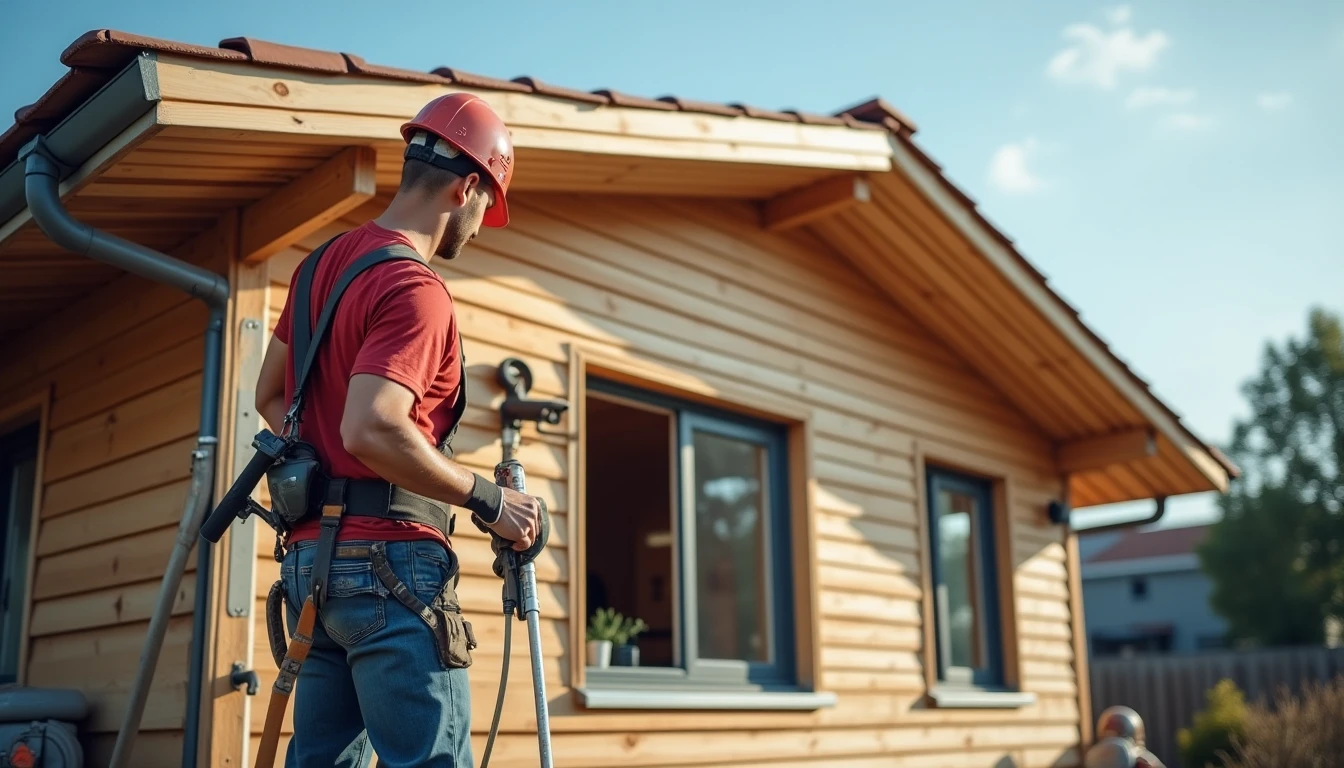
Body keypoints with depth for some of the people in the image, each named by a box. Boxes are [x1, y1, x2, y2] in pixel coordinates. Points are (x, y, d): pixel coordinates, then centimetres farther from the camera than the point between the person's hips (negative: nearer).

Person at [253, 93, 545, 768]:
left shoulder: (324, 261, 14)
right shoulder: (415, 288, -14)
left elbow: (270, 395, 23)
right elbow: (371, 430, -26)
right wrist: (488, 500, -17)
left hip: (309, 555, 9)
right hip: (389, 560, -9)